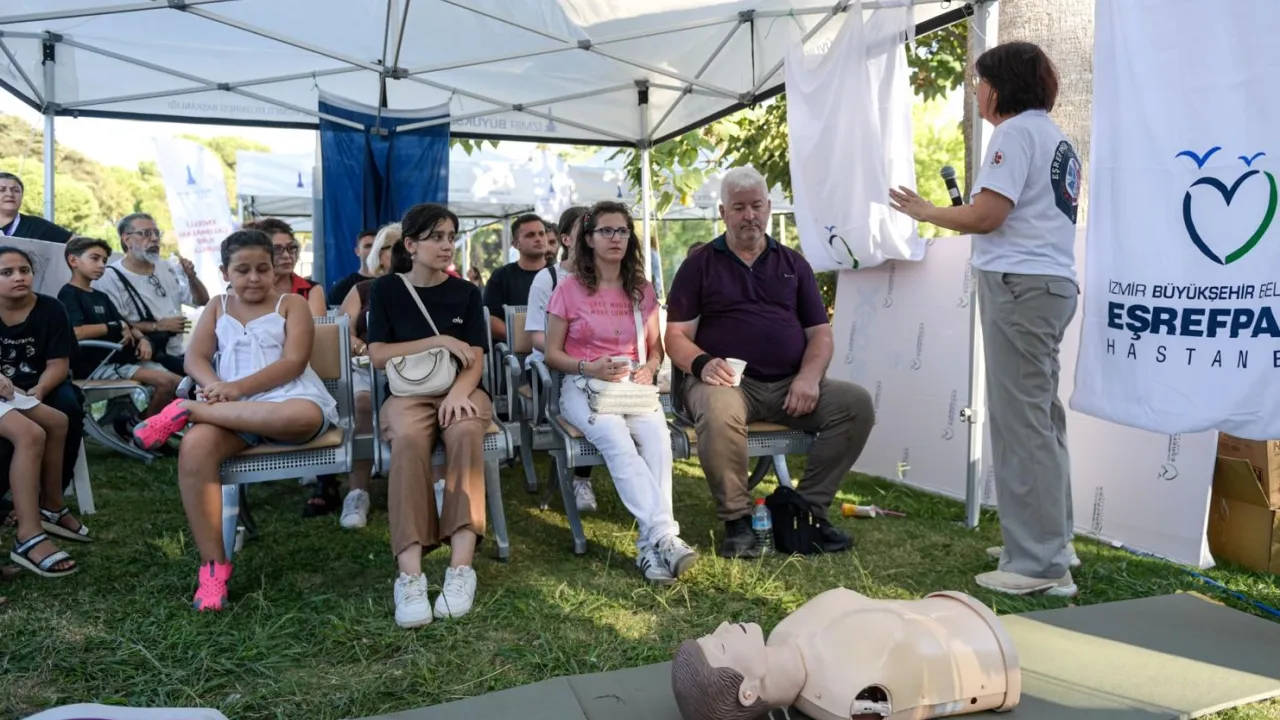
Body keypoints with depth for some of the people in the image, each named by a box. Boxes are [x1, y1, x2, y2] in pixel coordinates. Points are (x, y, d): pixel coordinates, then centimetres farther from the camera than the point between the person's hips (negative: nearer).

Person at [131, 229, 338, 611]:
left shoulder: (292, 304, 10)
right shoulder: (217, 307, 21)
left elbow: (294, 362, -5)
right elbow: (195, 358, 8)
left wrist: (237, 387, -16)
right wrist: (214, 386, -15)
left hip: (286, 401, -2)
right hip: (229, 406, 3)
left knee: (306, 416, -41)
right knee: (195, 446, -32)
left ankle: (186, 410, -26)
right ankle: (213, 565, -24)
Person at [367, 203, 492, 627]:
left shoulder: (466, 293, 10)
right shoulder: (386, 290, 7)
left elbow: (475, 358, 1)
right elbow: (377, 355, -2)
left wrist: (459, 391, -21)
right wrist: (438, 341, -11)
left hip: (459, 390, 1)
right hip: (407, 393, -1)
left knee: (465, 431, -36)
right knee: (408, 438, -37)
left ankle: (462, 565, -40)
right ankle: (410, 573, -41)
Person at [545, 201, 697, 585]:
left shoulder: (642, 291, 14)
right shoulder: (569, 289, 4)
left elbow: (655, 347, 19)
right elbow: (552, 354, 4)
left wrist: (649, 368, -4)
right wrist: (589, 368, -14)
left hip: (633, 385, 3)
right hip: (583, 385, -2)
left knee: (657, 434, -32)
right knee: (616, 438, -36)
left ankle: (652, 545, -36)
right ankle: (664, 536, -42)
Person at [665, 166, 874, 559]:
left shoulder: (793, 263, 18)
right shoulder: (700, 264, 10)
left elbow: (820, 332, 13)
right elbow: (676, 336, 4)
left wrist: (809, 377, -8)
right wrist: (702, 364, -19)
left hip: (789, 385, 4)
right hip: (727, 380, -3)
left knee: (857, 403, -20)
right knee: (719, 414, -38)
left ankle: (810, 508, -6)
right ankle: (736, 520, -16)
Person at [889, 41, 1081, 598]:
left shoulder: (1016, 132, -6)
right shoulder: (1055, 138, 23)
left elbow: (986, 216, -14)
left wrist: (926, 212, 0)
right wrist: (963, 215, 19)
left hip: (1020, 284, -10)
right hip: (1052, 282, 10)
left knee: (1020, 422, -9)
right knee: (1041, 417, 14)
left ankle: (1039, 565, -6)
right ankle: (1051, 540, 22)